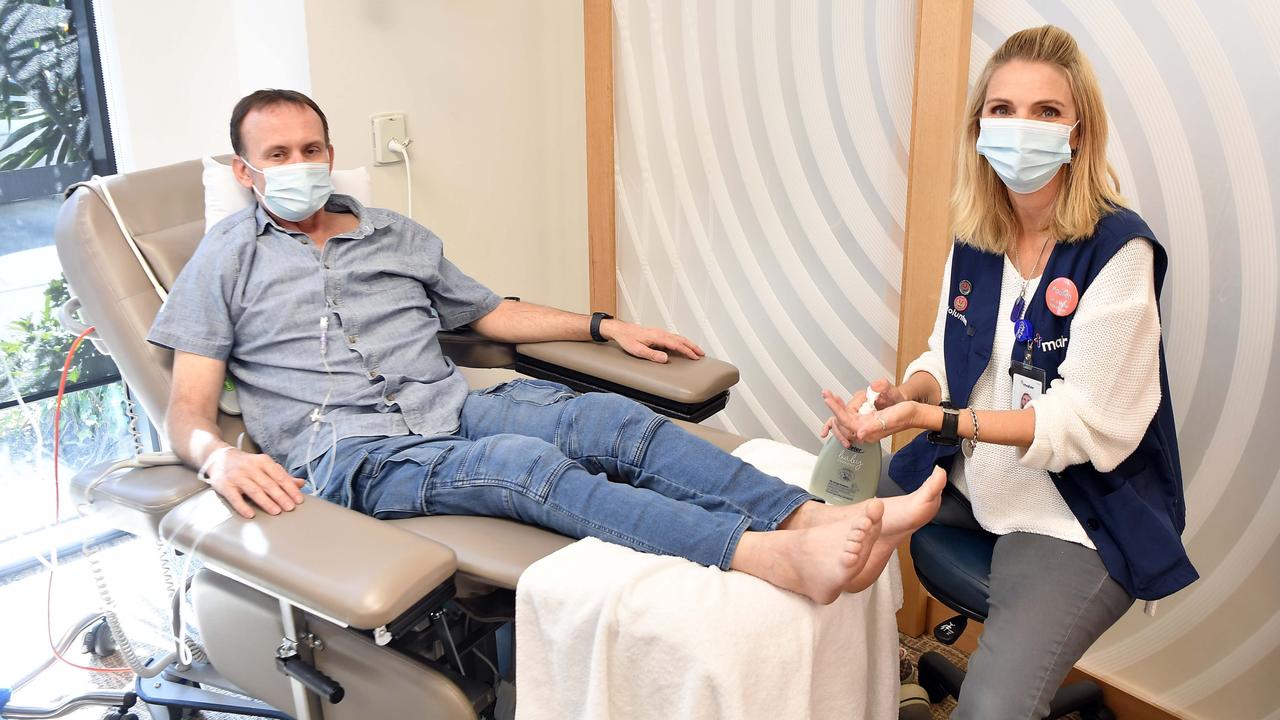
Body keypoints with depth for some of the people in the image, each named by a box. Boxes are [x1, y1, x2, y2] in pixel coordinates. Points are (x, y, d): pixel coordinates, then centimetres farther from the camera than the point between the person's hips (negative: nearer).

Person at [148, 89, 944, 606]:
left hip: (454, 408, 5)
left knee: (614, 419, -23)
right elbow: (187, 410, 1)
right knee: (525, 461, -34)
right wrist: (219, 456, -23)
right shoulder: (227, 260, 8)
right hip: (352, 454, -5)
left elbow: (492, 313, 27)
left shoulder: (398, 235, 20)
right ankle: (778, 559, -50)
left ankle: (813, 519, -35)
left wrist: (606, 326, 16)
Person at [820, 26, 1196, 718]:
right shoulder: (974, 238, 2)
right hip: (965, 478, 7)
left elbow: (1086, 424, -20)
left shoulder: (1118, 249, -18)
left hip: (1077, 513, -6)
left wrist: (932, 419, -29)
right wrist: (902, 394, -14)